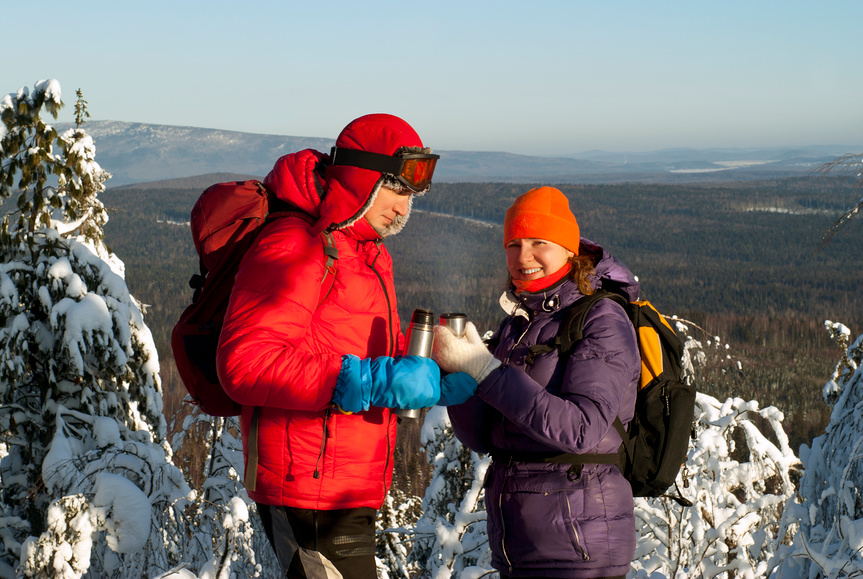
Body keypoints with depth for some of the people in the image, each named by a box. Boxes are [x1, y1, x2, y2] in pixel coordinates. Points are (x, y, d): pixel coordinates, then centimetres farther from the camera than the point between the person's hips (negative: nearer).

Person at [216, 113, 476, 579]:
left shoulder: (368, 255, 18)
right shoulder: (295, 247, -14)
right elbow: (244, 363, -25)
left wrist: (441, 383, 2)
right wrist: (372, 381, -27)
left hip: (349, 495, 10)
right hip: (312, 492, -10)